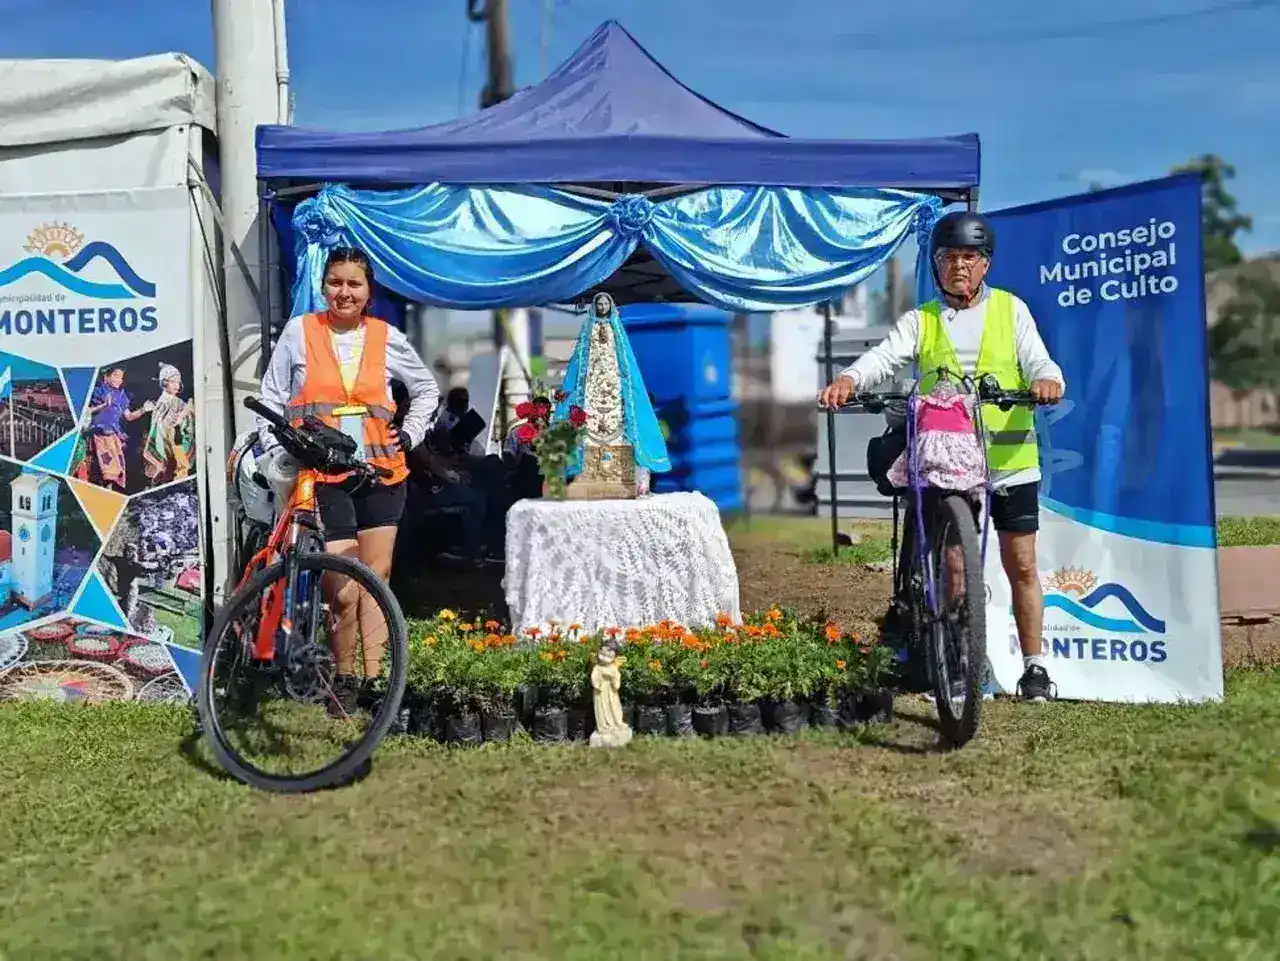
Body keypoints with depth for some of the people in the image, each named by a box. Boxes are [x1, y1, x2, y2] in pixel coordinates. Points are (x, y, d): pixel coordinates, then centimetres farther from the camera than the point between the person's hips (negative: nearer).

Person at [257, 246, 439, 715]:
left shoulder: (386, 337, 7)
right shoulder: (299, 332, 3)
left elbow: (426, 388, 23)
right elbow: (270, 400, 7)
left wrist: (410, 433, 10)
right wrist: (280, 455, -1)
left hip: (381, 473, 3)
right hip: (324, 476, -2)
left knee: (377, 577, 4)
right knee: (344, 589, -9)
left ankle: (374, 680, 10)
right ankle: (344, 678, 10)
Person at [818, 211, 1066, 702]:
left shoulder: (1011, 310, 11)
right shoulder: (920, 321, 10)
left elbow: (1036, 359, 1)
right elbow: (885, 356, -6)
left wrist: (1046, 379, -24)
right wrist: (848, 379, -27)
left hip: (1009, 458, 0)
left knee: (1021, 565, 4)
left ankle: (1034, 666, 15)